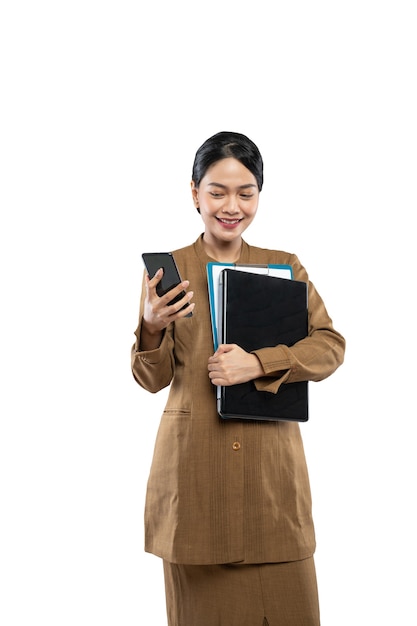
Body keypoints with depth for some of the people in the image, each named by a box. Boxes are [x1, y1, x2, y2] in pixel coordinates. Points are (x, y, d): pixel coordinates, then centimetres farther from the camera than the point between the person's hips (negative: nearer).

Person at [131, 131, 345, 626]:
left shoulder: (285, 267, 9)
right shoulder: (166, 270, 4)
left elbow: (331, 347, 0)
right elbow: (152, 379, 3)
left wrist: (258, 364, -15)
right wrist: (152, 327, -18)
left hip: (272, 464, 2)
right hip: (194, 463, -1)